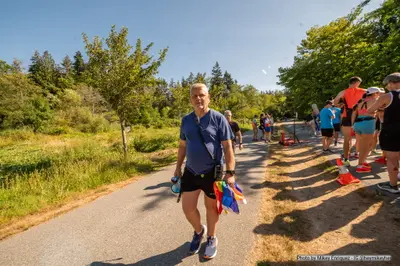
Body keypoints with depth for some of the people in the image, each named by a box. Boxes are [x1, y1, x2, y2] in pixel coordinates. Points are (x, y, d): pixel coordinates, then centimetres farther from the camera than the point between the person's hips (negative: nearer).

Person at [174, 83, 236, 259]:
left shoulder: (218, 119, -11)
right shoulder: (186, 120, 2)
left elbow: (228, 147, -11)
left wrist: (230, 172, -16)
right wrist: (178, 168, 12)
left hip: (212, 172, -3)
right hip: (191, 172, 4)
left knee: (211, 206, 13)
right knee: (187, 208, 8)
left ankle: (212, 239, 39)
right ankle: (198, 231, 40)